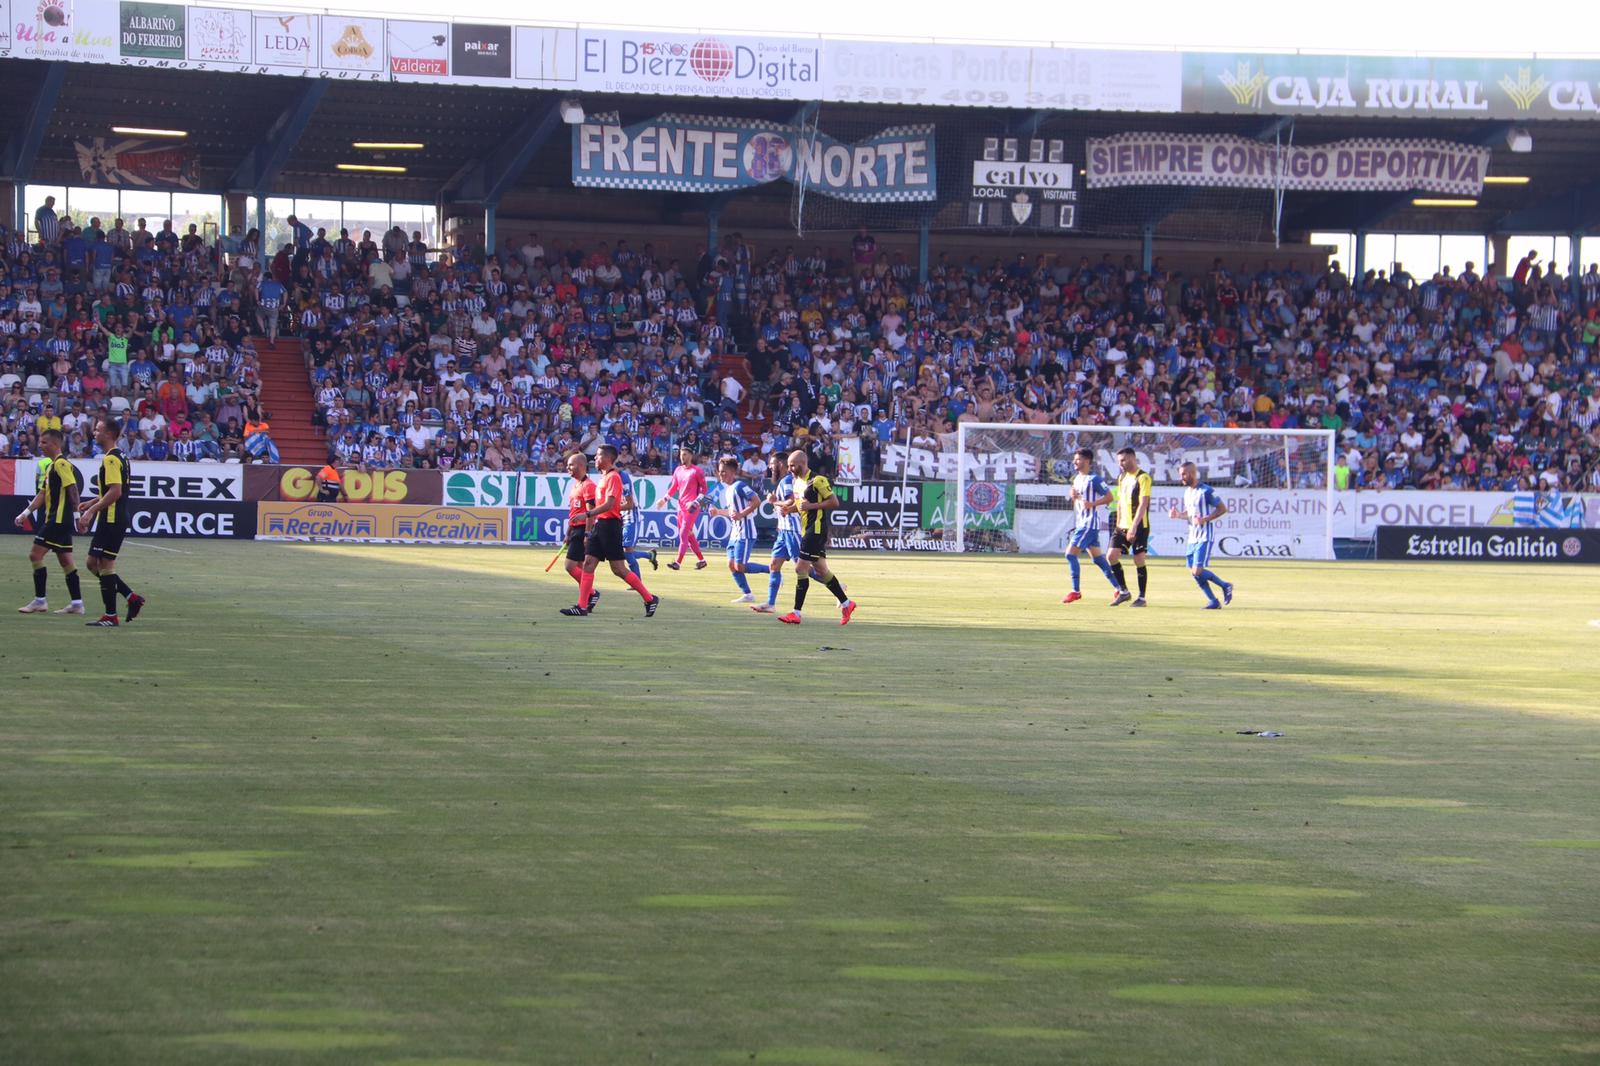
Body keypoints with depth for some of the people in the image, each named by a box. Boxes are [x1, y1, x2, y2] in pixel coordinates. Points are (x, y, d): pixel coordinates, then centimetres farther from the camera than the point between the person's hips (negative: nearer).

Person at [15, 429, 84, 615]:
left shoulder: (62, 464, -12)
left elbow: (73, 488, -20)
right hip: (55, 519, 10)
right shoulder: (52, 466, 19)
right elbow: (43, 494, 22)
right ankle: (76, 603, 8)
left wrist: (76, 512, -24)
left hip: (58, 520, -10)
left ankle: (40, 601, -7)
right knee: (65, 560, 8)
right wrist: (26, 512, 17)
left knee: (36, 555, -9)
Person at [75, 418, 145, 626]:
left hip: (111, 519, -10)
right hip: (116, 518, 10)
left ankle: (110, 616, -1)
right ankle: (132, 597, 12)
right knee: (94, 564, 13)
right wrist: (92, 503, 22)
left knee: (105, 565, -5)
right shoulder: (119, 457, 17)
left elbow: (115, 492, -24)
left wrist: (92, 511, -22)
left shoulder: (111, 459, -15)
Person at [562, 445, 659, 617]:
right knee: (588, 564, 2)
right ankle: (582, 606, 2)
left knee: (618, 569, -7)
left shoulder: (613, 477, -12)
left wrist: (588, 514, -27)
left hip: (610, 524, -9)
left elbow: (609, 504, -22)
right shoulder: (604, 477, 18)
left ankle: (650, 599, 1)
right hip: (600, 525, 9)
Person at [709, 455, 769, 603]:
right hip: (735, 532, 10)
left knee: (740, 566, -15)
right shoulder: (728, 489, 16)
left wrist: (741, 514, -25)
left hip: (745, 532, -10)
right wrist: (718, 512, 14)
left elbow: (757, 501, -21)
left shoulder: (739, 486, -14)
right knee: (732, 565, 5)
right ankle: (747, 594, 11)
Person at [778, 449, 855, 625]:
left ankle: (796, 613, -9)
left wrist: (811, 506, -21)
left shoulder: (817, 480, -14)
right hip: (806, 530, 10)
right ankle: (846, 603, 24)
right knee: (821, 571, 13)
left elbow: (834, 502, -15)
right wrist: (788, 508, 4)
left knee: (801, 568, -11)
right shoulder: (796, 481, 13)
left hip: (816, 530, -10)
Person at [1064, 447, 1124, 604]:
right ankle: (1119, 589, 15)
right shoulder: (1077, 478, 15)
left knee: (1071, 553, -13)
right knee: (1097, 557, 11)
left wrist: (1092, 504, -23)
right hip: (1080, 523, 10)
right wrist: (1074, 496, 2)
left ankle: (1075, 591, -8)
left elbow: (1109, 497, -13)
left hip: (1089, 523, -10)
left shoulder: (1094, 479, -13)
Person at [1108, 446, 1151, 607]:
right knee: (1112, 555, -4)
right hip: (1123, 526, 7)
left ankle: (1141, 597, 6)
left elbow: (1143, 504, -18)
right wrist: (1118, 523, 16)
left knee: (1139, 560, -4)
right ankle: (1123, 591, 8)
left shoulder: (1143, 478, -11)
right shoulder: (1122, 478, 13)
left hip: (1139, 527, -7)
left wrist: (1134, 526, -24)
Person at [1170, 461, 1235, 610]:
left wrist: (1205, 519, -20)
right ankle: (1213, 602, 14)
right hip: (1192, 536, 9)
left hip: (1205, 536, -9)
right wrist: (1178, 515, 4)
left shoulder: (1206, 491, -13)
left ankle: (1225, 586, 6)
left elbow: (1222, 508, -11)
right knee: (1193, 571, 5)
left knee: (1197, 571, -16)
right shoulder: (1187, 492, 12)